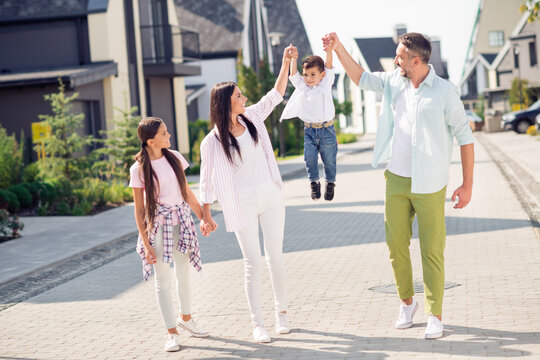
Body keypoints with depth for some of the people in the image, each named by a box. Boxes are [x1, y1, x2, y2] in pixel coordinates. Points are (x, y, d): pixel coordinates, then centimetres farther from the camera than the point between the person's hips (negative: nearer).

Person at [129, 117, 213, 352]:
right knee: (163, 281, 0)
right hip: (157, 225, -4)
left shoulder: (174, 157, 3)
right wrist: (146, 243, -10)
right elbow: (139, 209, -7)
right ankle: (172, 333, 10)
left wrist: (202, 216, 10)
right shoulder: (139, 170, -10)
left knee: (183, 275, 15)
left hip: (181, 222, 4)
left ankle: (186, 318, 37)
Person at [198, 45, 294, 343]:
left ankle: (281, 312, 23)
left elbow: (276, 94, 12)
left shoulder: (252, 118, 4)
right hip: (242, 204, -4)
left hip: (270, 197, 4)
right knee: (253, 263, -1)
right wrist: (205, 215, -3)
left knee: (275, 257, 8)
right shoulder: (212, 141, -8)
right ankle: (257, 324, 6)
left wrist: (285, 63, 4)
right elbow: (207, 180, -3)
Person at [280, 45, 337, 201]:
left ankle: (330, 182, 27)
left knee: (329, 159, 7)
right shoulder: (302, 87, 5)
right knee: (310, 158, -3)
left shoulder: (325, 84, -1)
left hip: (326, 129, -2)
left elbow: (329, 66, -12)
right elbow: (293, 75, -7)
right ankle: (314, 182, 16)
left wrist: (329, 49, -26)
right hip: (309, 130, 2)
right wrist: (293, 59, -22)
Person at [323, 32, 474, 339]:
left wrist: (467, 184, -8)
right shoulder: (394, 82, 6)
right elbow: (361, 78, 24)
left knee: (432, 250, -2)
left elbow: (465, 137, -7)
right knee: (396, 244, 9)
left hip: (429, 184, -5)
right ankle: (406, 301, 28)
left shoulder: (444, 91, -10)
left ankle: (435, 314, 9)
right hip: (396, 179, 5)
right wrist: (338, 48, 16)